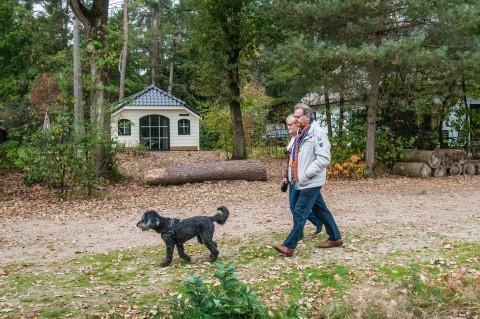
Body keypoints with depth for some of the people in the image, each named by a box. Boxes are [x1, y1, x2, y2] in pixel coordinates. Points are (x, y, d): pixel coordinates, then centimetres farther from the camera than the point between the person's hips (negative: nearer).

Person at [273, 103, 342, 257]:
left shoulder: (318, 132, -16)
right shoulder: (301, 133, 11)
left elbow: (324, 159, -22)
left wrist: (305, 175, -20)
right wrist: (295, 174, 12)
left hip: (311, 182, -9)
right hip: (302, 182, 9)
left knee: (299, 213, -7)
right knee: (321, 211, 17)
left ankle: (289, 246, -3)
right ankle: (335, 238, 29)